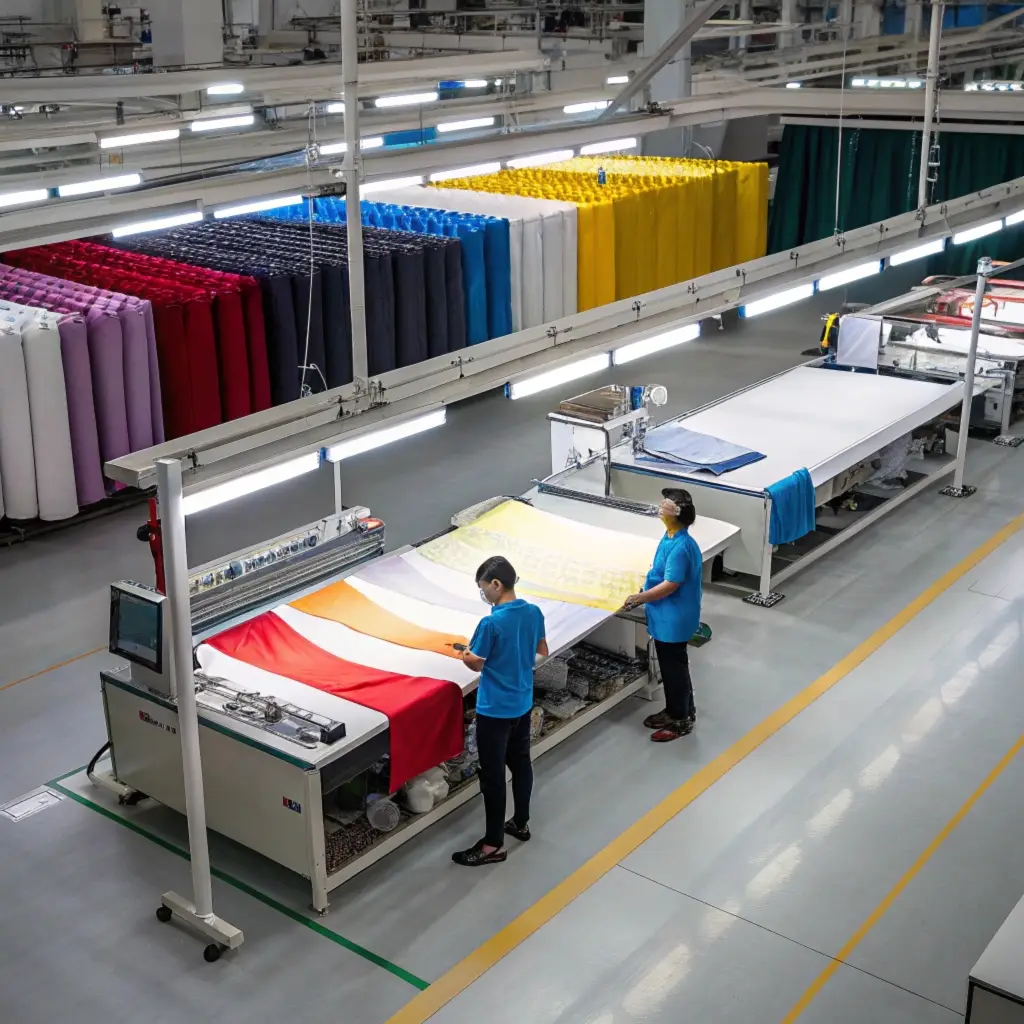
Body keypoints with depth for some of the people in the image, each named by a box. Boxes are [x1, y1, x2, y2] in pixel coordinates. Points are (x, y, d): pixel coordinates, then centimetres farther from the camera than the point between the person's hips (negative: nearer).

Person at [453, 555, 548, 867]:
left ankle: (494, 845, 11)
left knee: (492, 774, 3)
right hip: (523, 703, 8)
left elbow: (476, 664, -12)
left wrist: (465, 654, 8)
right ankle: (521, 823, 38)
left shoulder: (491, 623, -25)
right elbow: (541, 651, 12)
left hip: (494, 710, -8)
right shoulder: (534, 613, -3)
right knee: (521, 761, 22)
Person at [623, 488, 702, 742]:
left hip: (674, 619, -10)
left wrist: (639, 598, -18)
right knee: (669, 665, 21)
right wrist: (643, 592, 11)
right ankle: (675, 710, 36)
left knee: (675, 667, 5)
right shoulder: (671, 538, 3)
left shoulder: (680, 547, -28)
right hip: (666, 616, 10)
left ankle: (681, 720, 20)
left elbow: (670, 585, -26)